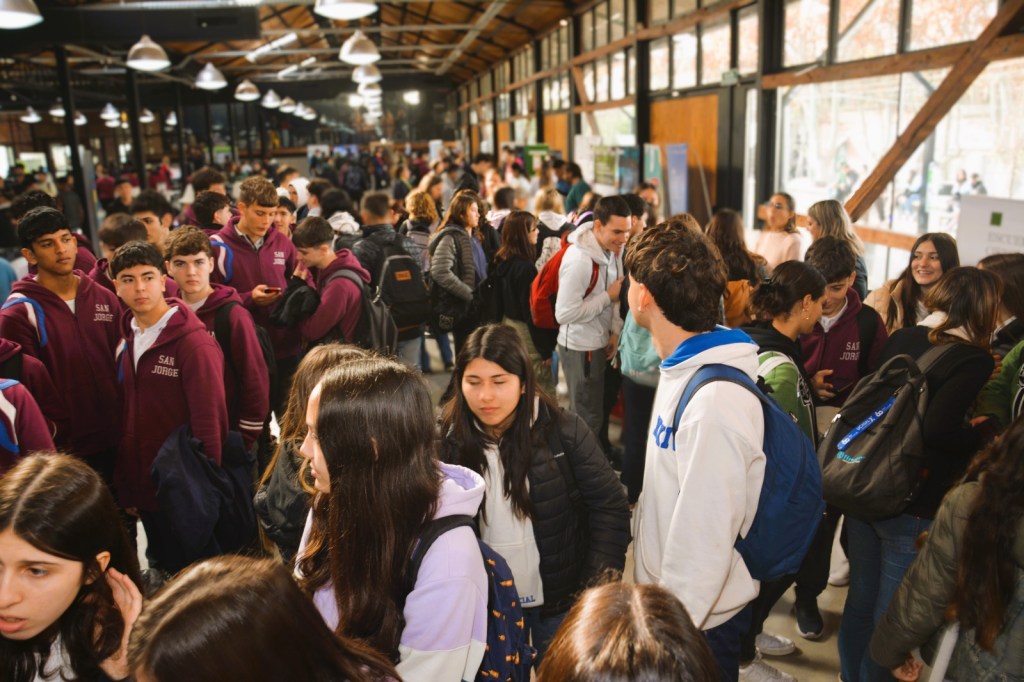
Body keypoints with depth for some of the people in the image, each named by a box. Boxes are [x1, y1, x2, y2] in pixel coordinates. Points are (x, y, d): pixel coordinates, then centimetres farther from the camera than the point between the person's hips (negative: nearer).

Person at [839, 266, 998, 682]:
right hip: (915, 505, -6)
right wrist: (989, 443, -11)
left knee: (860, 601, 21)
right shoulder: (975, 359, -15)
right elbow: (940, 429, -26)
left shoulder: (901, 339, 4)